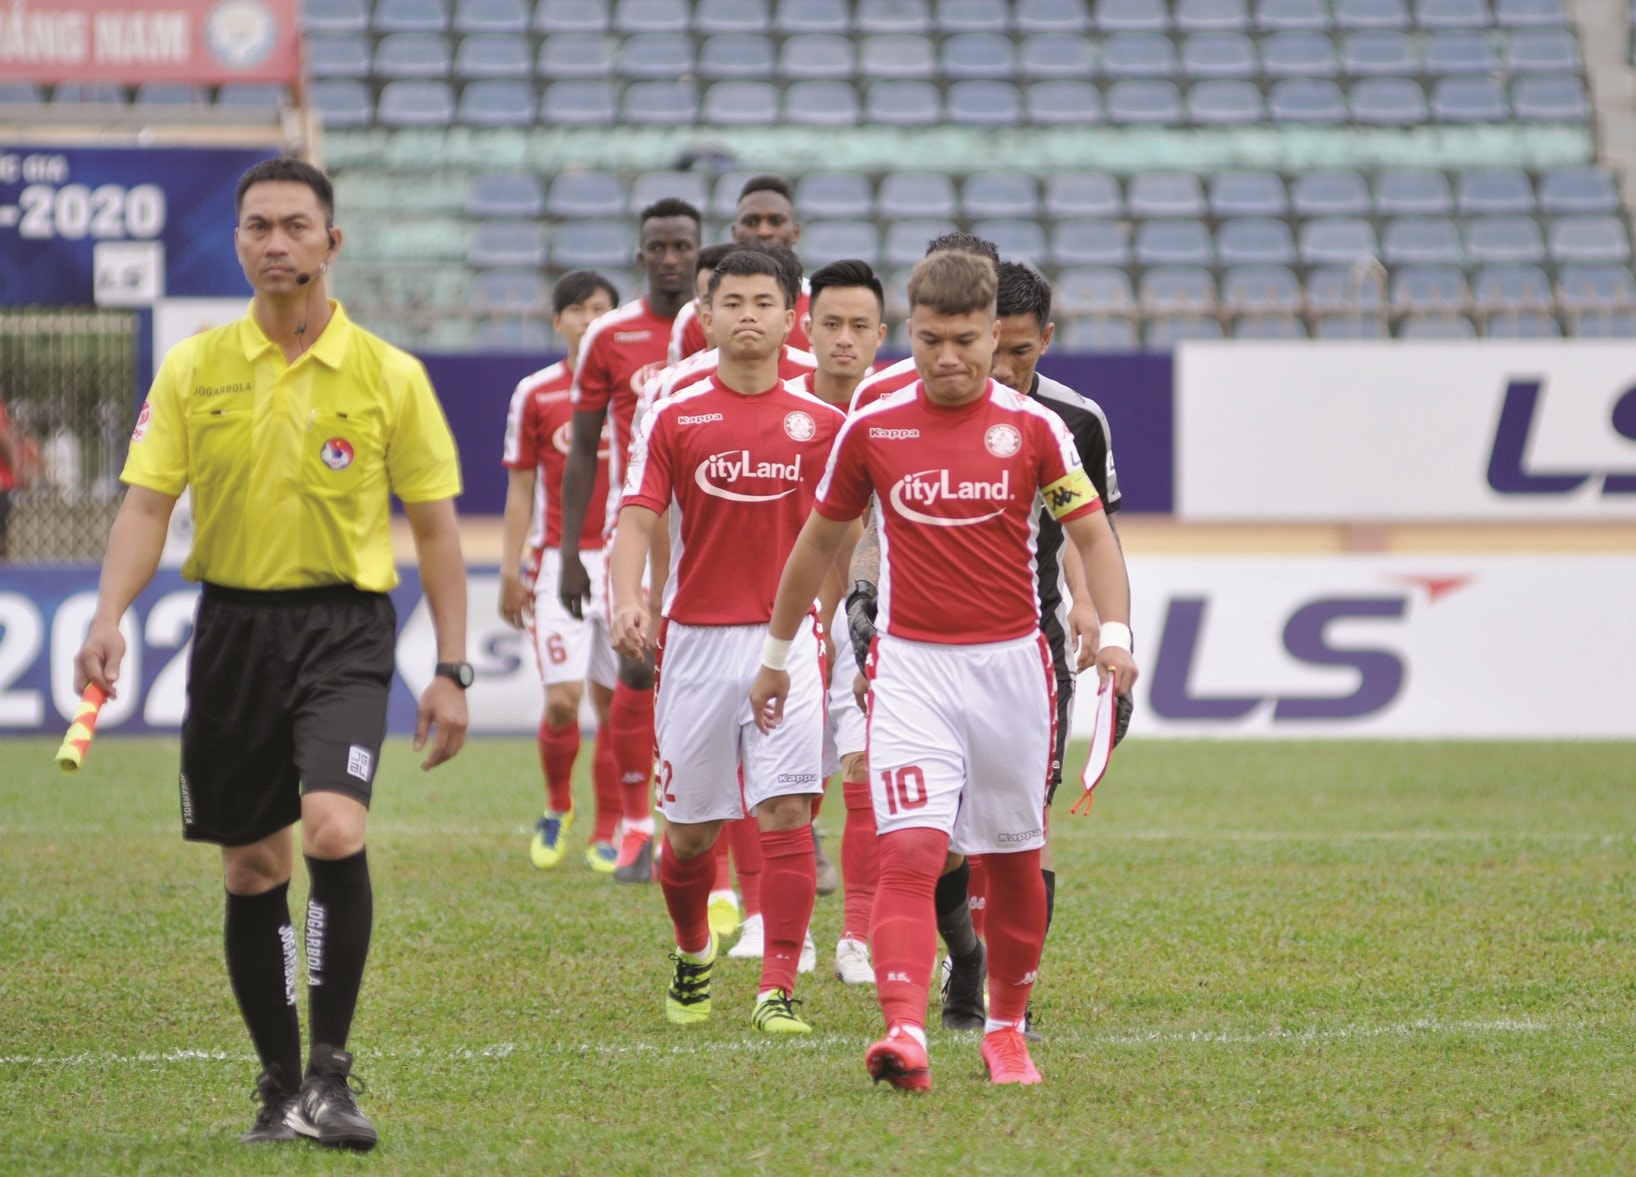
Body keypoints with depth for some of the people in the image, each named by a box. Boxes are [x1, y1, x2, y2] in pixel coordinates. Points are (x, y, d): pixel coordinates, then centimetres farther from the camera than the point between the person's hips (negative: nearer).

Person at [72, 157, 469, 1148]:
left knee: (335, 830, -23)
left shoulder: (389, 375, 0)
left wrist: (452, 671, 0)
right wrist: (110, 616, -15)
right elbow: (147, 502, 2)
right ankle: (281, 1088, 18)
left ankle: (332, 1068, -12)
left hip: (343, 627, -3)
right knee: (253, 869, 6)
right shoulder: (193, 369, 4)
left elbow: (436, 526, 4)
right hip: (232, 624, 3)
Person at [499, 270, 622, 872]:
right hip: (557, 563, 0)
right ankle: (557, 809, 15)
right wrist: (511, 572, 2)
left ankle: (608, 833, 12)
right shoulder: (535, 394, 5)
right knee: (562, 700, -10)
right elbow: (520, 490, 8)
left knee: (613, 704, 2)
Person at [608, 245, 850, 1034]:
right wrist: (626, 602, -25)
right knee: (692, 828, 7)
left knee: (786, 813, -13)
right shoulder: (674, 419, 1)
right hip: (696, 639, 0)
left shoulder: (820, 423, 5)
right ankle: (693, 954, 35)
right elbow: (636, 520, -7)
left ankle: (777, 990, -10)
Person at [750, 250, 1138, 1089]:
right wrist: (775, 653, 19)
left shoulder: (1032, 428, -1)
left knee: (1015, 858, 10)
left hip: (1010, 664, 1)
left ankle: (1006, 1029, 27)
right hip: (911, 666, -1)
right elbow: (819, 542, 13)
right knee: (910, 849, -17)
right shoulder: (872, 429, 1)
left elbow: (1091, 534, 2)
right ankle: (905, 1035, -27)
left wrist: (1112, 627, -15)